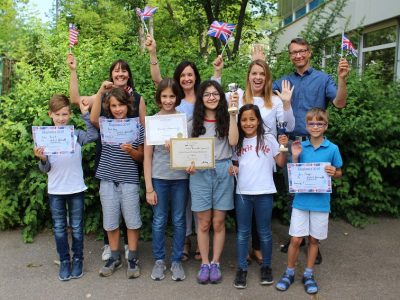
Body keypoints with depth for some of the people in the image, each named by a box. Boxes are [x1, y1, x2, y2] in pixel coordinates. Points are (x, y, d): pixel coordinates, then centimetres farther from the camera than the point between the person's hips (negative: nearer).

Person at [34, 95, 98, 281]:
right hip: (55, 190, 1)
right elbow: (45, 169, -1)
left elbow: (93, 135, -26)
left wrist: (85, 114, -22)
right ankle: (64, 261, 27)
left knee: (76, 227, 11)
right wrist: (42, 159, -21)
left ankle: (77, 260, 27)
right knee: (59, 228, 12)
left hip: (76, 189, -1)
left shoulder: (76, 134, -5)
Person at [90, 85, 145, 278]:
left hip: (129, 181, -1)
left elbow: (140, 158, 3)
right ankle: (114, 257, 27)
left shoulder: (137, 127, 0)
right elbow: (93, 119, -22)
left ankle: (132, 259, 21)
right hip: (108, 181, 2)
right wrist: (100, 92, -22)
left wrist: (131, 151, -19)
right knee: (111, 223, 11)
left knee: (132, 222, 6)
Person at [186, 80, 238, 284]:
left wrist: (232, 115, -11)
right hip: (200, 173, 0)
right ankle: (204, 264, 17)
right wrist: (188, 165, -10)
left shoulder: (226, 119, 7)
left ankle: (215, 263, 18)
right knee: (204, 223, 4)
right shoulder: (194, 122, 9)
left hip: (222, 172, 0)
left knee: (218, 223, 5)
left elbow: (233, 141, -10)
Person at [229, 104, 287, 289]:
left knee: (264, 232, 9)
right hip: (242, 193, 2)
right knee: (243, 232, 9)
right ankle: (242, 269, 19)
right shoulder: (238, 142, 7)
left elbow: (281, 163, 2)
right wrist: (231, 169, -7)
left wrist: (283, 147, -13)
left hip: (264, 192, -2)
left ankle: (266, 267, 25)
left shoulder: (268, 139, 1)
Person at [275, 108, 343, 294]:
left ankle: (308, 274, 27)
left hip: (321, 202, 0)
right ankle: (289, 272, 22)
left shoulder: (332, 149, -3)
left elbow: (338, 173, 7)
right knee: (296, 239, 3)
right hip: (301, 200, 0)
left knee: (313, 239, 11)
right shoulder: (301, 147, 0)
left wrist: (333, 172, -15)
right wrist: (295, 157, -12)